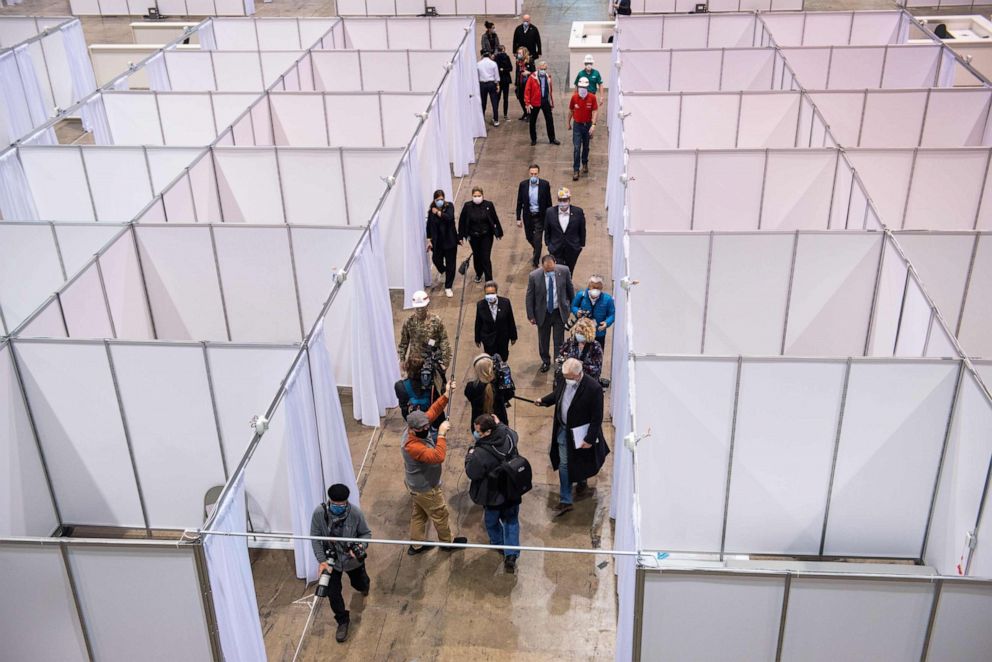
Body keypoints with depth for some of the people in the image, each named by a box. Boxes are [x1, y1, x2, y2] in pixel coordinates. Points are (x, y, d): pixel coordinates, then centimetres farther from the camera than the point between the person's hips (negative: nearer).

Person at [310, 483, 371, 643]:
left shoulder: (355, 513, -29)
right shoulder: (319, 513, -28)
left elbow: (366, 533, -12)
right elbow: (315, 538, -16)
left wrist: (360, 546, -32)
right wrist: (322, 561, -23)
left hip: (352, 558, 0)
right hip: (330, 559, 0)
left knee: (359, 584, 24)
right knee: (333, 593, 2)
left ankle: (364, 583, 64)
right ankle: (343, 621, 30)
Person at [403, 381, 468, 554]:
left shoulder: (419, 427, -15)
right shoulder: (412, 447, -40)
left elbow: (433, 411, -10)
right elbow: (438, 457, -47)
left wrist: (446, 395, -23)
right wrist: (442, 434, -43)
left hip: (418, 485, 8)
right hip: (425, 488, -8)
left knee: (419, 514, 25)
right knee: (440, 515, 16)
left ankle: (416, 544, 42)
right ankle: (448, 542, 39)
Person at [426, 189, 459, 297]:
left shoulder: (449, 206, -9)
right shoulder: (431, 211, -5)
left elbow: (449, 217, -29)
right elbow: (429, 226, 1)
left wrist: (437, 212, -20)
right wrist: (429, 240, -1)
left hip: (450, 240, -1)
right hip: (437, 241, 2)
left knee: (451, 264, 3)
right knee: (436, 260, 11)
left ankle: (448, 287, 15)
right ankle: (443, 271, 49)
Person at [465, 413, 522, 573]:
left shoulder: (481, 453, -36)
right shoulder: (509, 437, -18)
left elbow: (471, 473, -19)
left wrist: (469, 455, -5)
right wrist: (499, 423, 15)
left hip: (492, 496, -4)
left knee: (491, 521, 25)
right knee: (511, 522, 19)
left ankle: (498, 542, 48)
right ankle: (511, 556, 14)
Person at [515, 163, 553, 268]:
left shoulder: (545, 184, -10)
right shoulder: (523, 185, -6)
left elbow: (548, 202, -2)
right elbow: (519, 202, 0)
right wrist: (518, 218, -1)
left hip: (540, 217, -3)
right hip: (528, 216, 3)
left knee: (538, 241, -5)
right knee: (529, 237, 18)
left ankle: (535, 263, 7)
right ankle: (537, 253, 49)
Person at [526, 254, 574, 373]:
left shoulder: (564, 271, -15)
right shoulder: (534, 276, -18)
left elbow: (569, 289, 2)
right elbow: (529, 297, -7)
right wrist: (531, 315, -5)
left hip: (559, 312, 0)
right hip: (543, 313, 0)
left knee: (559, 341, 7)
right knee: (543, 340, 17)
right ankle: (545, 361, 40)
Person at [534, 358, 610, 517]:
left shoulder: (593, 388, -28)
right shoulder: (563, 380, -10)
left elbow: (597, 417, -21)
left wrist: (590, 439, -20)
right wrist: (543, 401, -1)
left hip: (581, 433, -5)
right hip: (563, 430, 5)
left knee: (581, 461, 17)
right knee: (564, 465, 12)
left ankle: (582, 480, 50)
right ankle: (565, 501, 25)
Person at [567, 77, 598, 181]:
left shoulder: (592, 97, -11)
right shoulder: (574, 97, -8)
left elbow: (595, 111, -11)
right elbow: (571, 110, 6)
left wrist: (593, 125, -22)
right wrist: (569, 123, 13)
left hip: (588, 125, 1)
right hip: (577, 125, -1)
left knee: (586, 147, 17)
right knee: (576, 148, -7)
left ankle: (585, 164, 39)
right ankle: (575, 170, -4)